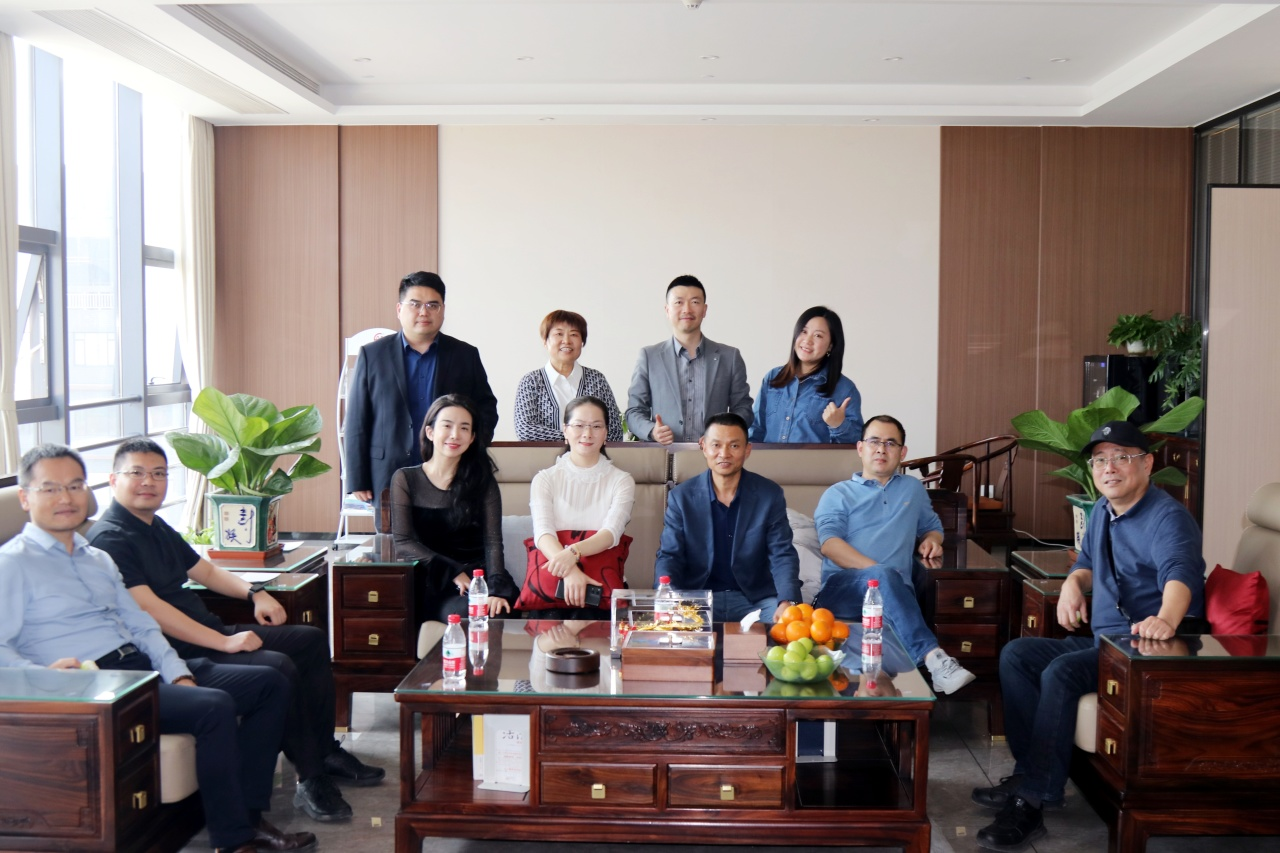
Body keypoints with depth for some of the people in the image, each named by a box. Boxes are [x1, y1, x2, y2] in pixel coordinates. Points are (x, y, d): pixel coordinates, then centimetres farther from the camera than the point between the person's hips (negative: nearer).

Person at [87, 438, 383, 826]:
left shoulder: (157, 528, 17)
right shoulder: (109, 538, -14)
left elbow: (205, 570, 28)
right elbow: (147, 608, -24)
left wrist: (253, 591, 9)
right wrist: (223, 642, -25)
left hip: (209, 632, 11)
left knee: (312, 640, 7)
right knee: (278, 667, -28)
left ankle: (325, 750, 12)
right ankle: (311, 779, -16)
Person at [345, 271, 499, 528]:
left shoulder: (466, 355, 9)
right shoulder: (372, 355, 6)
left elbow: (487, 409, 13)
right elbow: (356, 423, 6)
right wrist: (358, 481, 1)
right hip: (390, 479, 0)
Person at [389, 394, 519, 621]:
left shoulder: (483, 482, 9)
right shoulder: (405, 479, 7)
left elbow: (492, 542, -2)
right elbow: (403, 543, 0)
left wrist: (496, 589, -21)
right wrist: (453, 571, -13)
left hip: (478, 574, 1)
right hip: (431, 582, -1)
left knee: (499, 612, -33)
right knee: (466, 612, -33)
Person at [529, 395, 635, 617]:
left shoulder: (621, 481, 8)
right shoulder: (545, 479, 9)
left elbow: (611, 533, -9)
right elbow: (543, 532, -8)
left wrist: (573, 552, -32)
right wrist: (569, 571, -29)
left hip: (603, 582, 0)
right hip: (553, 579, 0)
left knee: (586, 616, -31)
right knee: (553, 619, -31)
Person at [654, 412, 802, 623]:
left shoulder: (770, 495, 0)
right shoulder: (681, 497, -1)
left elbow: (782, 555, -5)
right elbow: (669, 556, -3)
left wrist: (788, 602, -24)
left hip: (756, 600, 1)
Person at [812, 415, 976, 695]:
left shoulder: (913, 489, 29)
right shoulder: (837, 494, 16)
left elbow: (932, 526, 41)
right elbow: (829, 544, -1)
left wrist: (932, 539, 13)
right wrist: (878, 572, -16)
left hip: (895, 589, 3)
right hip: (842, 587, -2)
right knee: (884, 577, -37)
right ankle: (933, 656, -49)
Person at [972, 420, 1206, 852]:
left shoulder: (1167, 516, -16)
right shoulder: (1101, 511, 12)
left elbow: (1179, 572, -36)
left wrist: (1166, 618, -58)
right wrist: (1074, 583, 3)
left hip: (1152, 650, -9)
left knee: (1061, 672, -29)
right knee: (1015, 655, 0)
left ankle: (1032, 800, -24)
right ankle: (1029, 771, -4)